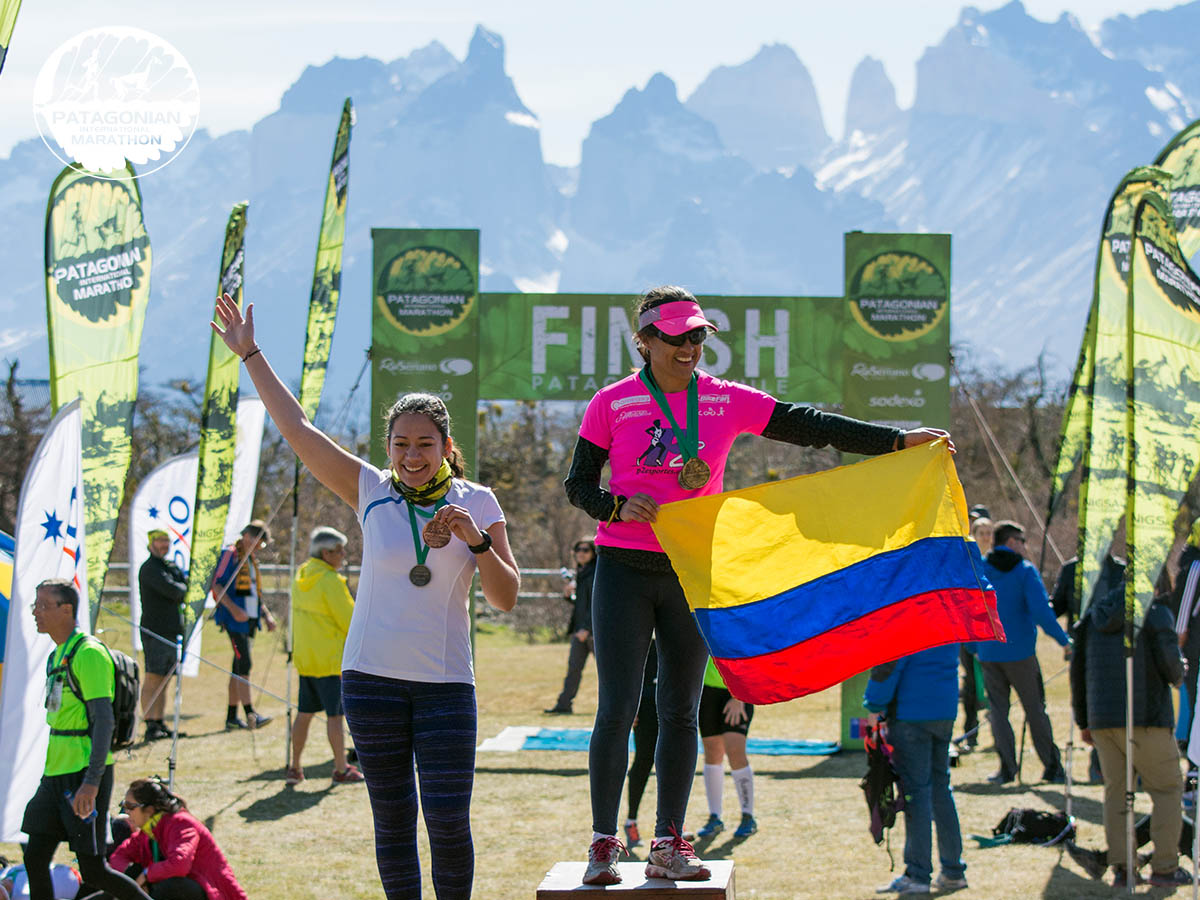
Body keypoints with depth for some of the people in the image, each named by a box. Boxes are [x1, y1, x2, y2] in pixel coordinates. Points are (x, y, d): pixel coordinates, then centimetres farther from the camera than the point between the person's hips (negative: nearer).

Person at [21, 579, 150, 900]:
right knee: (35, 859, 4)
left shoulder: (88, 653, -14)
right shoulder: (57, 656, 15)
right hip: (57, 775, 9)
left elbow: (104, 720, -20)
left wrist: (91, 782, -27)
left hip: (85, 775, -9)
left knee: (93, 870, -6)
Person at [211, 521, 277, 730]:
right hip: (234, 619, -9)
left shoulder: (251, 560, 21)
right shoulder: (230, 554, -6)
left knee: (239, 667, 8)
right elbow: (217, 585, -14)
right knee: (244, 664, -15)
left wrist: (266, 615, 15)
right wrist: (233, 608, -24)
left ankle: (231, 717, 11)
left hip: (250, 619, 9)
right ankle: (250, 714, -20)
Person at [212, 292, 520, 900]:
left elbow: (506, 599, 2)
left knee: (449, 821, -8)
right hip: (373, 677, 1)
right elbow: (297, 429, 5)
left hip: (446, 683, -1)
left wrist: (477, 540, -14)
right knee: (393, 819, 4)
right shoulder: (372, 492, 3)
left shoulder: (477, 503, 3)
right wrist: (250, 355, 7)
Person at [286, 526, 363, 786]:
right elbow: (349, 620, -14)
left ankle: (295, 768, 15)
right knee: (336, 715, 0)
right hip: (330, 659, -8)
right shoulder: (329, 581, -16)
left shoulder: (301, 577, 9)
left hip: (304, 657, 8)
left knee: (304, 713, 13)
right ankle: (341, 769, 5)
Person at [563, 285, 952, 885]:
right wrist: (618, 507, -20)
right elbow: (578, 485, 2)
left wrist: (900, 441, -7)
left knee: (680, 711, 6)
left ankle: (668, 846, 12)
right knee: (617, 708, -6)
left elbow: (809, 427, 0)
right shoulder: (612, 403, -2)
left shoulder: (727, 401, 3)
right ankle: (603, 844, 1)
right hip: (625, 569, -3)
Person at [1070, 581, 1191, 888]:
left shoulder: (1093, 616, 12)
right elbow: (1172, 671, -8)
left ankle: (1121, 868, 5)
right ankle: (1164, 866, 3)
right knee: (1167, 789, 6)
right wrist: (1179, 670, 17)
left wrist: (1083, 722, 21)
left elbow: (1078, 671, 14)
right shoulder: (1155, 613, -6)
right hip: (1147, 718, -5)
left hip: (1101, 721, 5)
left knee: (1116, 791, 11)